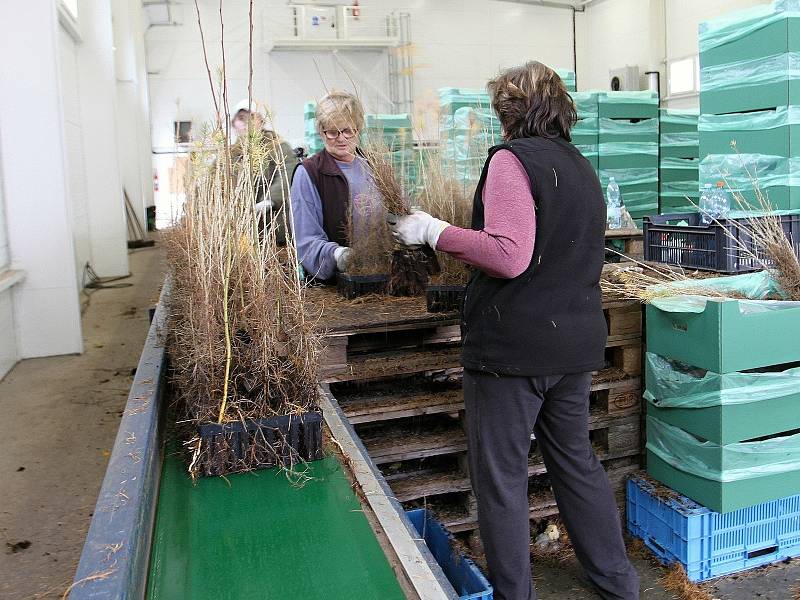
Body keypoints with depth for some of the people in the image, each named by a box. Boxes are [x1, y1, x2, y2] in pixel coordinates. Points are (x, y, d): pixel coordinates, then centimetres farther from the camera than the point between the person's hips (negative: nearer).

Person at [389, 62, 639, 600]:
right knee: (577, 460, 21)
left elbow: (509, 256, -23)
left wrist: (435, 231, -14)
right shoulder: (583, 168, 14)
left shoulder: (512, 159, -11)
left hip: (513, 343, -8)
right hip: (577, 342, 8)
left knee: (501, 475, 6)